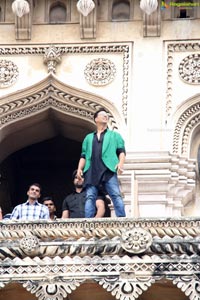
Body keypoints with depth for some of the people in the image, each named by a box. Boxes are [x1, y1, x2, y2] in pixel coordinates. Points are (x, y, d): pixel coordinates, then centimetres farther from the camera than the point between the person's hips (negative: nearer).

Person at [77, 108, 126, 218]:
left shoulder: (115, 135, 24)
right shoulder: (88, 138, 30)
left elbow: (121, 151, 11)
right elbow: (83, 156, 23)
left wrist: (121, 163, -9)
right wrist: (80, 168, 5)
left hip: (108, 169, -2)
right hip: (91, 171, 2)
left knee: (116, 195, -16)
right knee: (90, 197, -10)